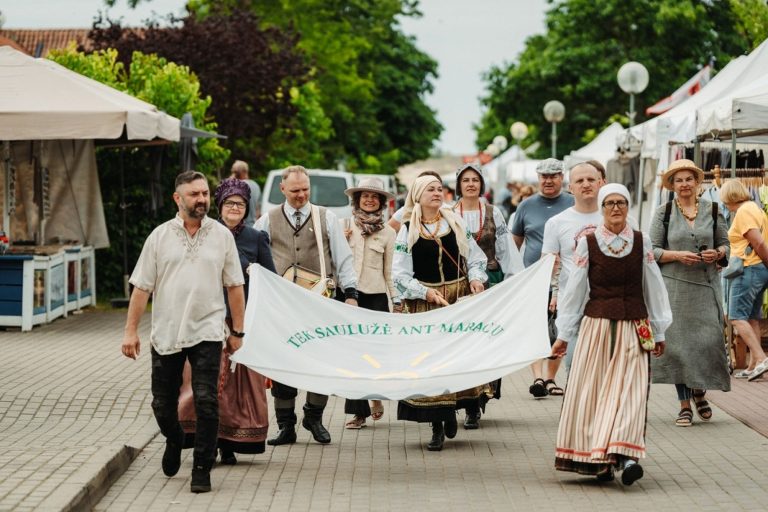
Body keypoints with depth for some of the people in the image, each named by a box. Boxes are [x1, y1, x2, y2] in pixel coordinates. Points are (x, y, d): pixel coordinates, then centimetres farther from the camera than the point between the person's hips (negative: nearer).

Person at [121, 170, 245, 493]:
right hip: (166, 333, 1)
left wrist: (237, 331, 6)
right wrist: (131, 330, -1)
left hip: (206, 332, -1)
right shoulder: (160, 236, 2)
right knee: (162, 403, 9)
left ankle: (202, 469, 1)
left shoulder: (222, 235, 3)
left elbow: (234, 286, 7)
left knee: (206, 402, -10)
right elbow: (142, 287, 2)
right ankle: (174, 441, 40)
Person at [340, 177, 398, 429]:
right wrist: (341, 241, -8)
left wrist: (396, 299, 6)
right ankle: (359, 411, 7)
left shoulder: (387, 233, 7)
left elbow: (389, 271, 10)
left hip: (376, 295, 0)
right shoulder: (344, 226, 6)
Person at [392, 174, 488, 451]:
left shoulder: (455, 223, 8)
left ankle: (449, 410, 20)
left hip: (459, 295, 2)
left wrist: (475, 278, -8)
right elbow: (400, 274, -2)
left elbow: (475, 256, 11)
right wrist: (426, 293, -13)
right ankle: (437, 427, 4)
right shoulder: (407, 231, 1)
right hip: (424, 302, -2)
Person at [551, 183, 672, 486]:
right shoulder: (587, 243, 1)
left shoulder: (642, 243, 4)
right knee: (592, 391, 0)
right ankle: (598, 460, 8)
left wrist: (658, 331, 10)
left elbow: (653, 288, 9)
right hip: (595, 325, 0)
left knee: (629, 390, -10)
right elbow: (574, 290, 3)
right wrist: (564, 334, 4)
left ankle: (625, 455, -19)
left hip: (633, 329, 0)